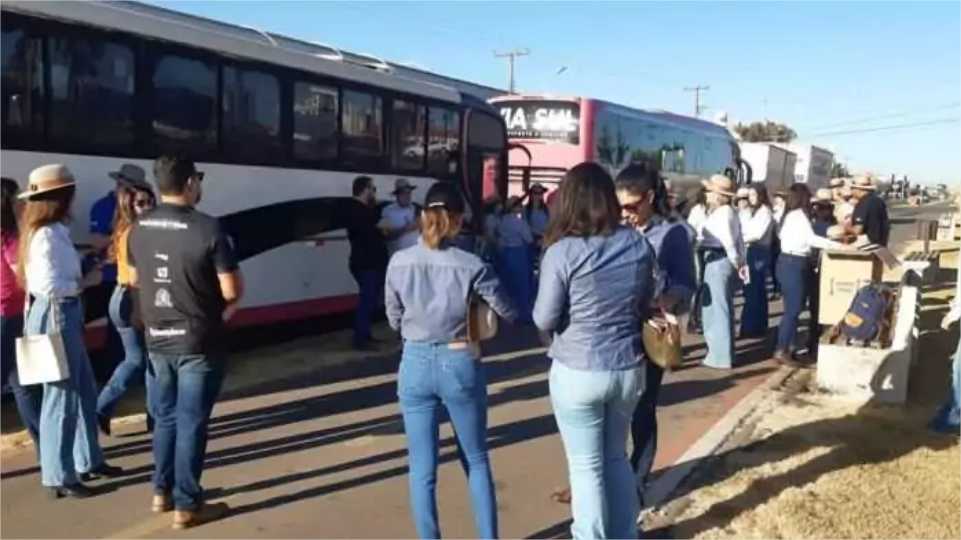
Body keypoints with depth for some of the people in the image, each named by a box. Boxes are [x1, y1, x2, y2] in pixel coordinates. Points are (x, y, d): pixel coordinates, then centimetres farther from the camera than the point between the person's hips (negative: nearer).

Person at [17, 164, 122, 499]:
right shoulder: (46, 235, -17)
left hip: (66, 315, 10)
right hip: (54, 316, -10)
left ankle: (88, 461, 31)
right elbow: (50, 285, -23)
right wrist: (86, 282, -11)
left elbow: (59, 272, 7)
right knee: (61, 396, 0)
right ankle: (59, 477, 12)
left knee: (84, 392, 18)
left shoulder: (55, 231, 11)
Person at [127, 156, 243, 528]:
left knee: (165, 416, 20)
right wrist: (221, 305, 4)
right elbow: (233, 290, -18)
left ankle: (163, 492, 32)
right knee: (191, 422, 4)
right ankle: (187, 505, 13)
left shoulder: (139, 228, 1)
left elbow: (134, 279, 15)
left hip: (157, 339, 6)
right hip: (198, 341, -6)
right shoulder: (208, 228, -19)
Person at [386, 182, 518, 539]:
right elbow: (510, 314, -2)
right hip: (460, 365, -1)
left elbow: (394, 320, 6)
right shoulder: (472, 266, -11)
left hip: (416, 365, 1)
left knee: (422, 468, 11)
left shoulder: (398, 263, -5)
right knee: (477, 460, 17)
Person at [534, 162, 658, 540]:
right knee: (616, 457, 23)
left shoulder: (562, 252, -17)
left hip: (578, 373, -5)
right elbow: (649, 304, 9)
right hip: (628, 369, 5)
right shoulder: (639, 244, -3)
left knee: (586, 466, 11)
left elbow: (544, 321, -11)